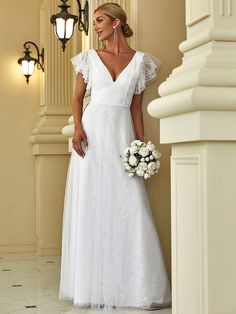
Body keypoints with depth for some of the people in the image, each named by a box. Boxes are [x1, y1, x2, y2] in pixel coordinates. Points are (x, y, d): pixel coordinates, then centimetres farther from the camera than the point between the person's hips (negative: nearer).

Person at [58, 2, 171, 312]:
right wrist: (78, 127, -7)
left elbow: (136, 108, 9)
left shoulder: (140, 61, 9)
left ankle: (137, 287, 2)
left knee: (130, 210, -6)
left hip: (122, 135, 0)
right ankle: (93, 285, 8)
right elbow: (78, 97, 11)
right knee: (90, 208, -1)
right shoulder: (89, 57, 10)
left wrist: (142, 144, 2)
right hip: (92, 133, 1)